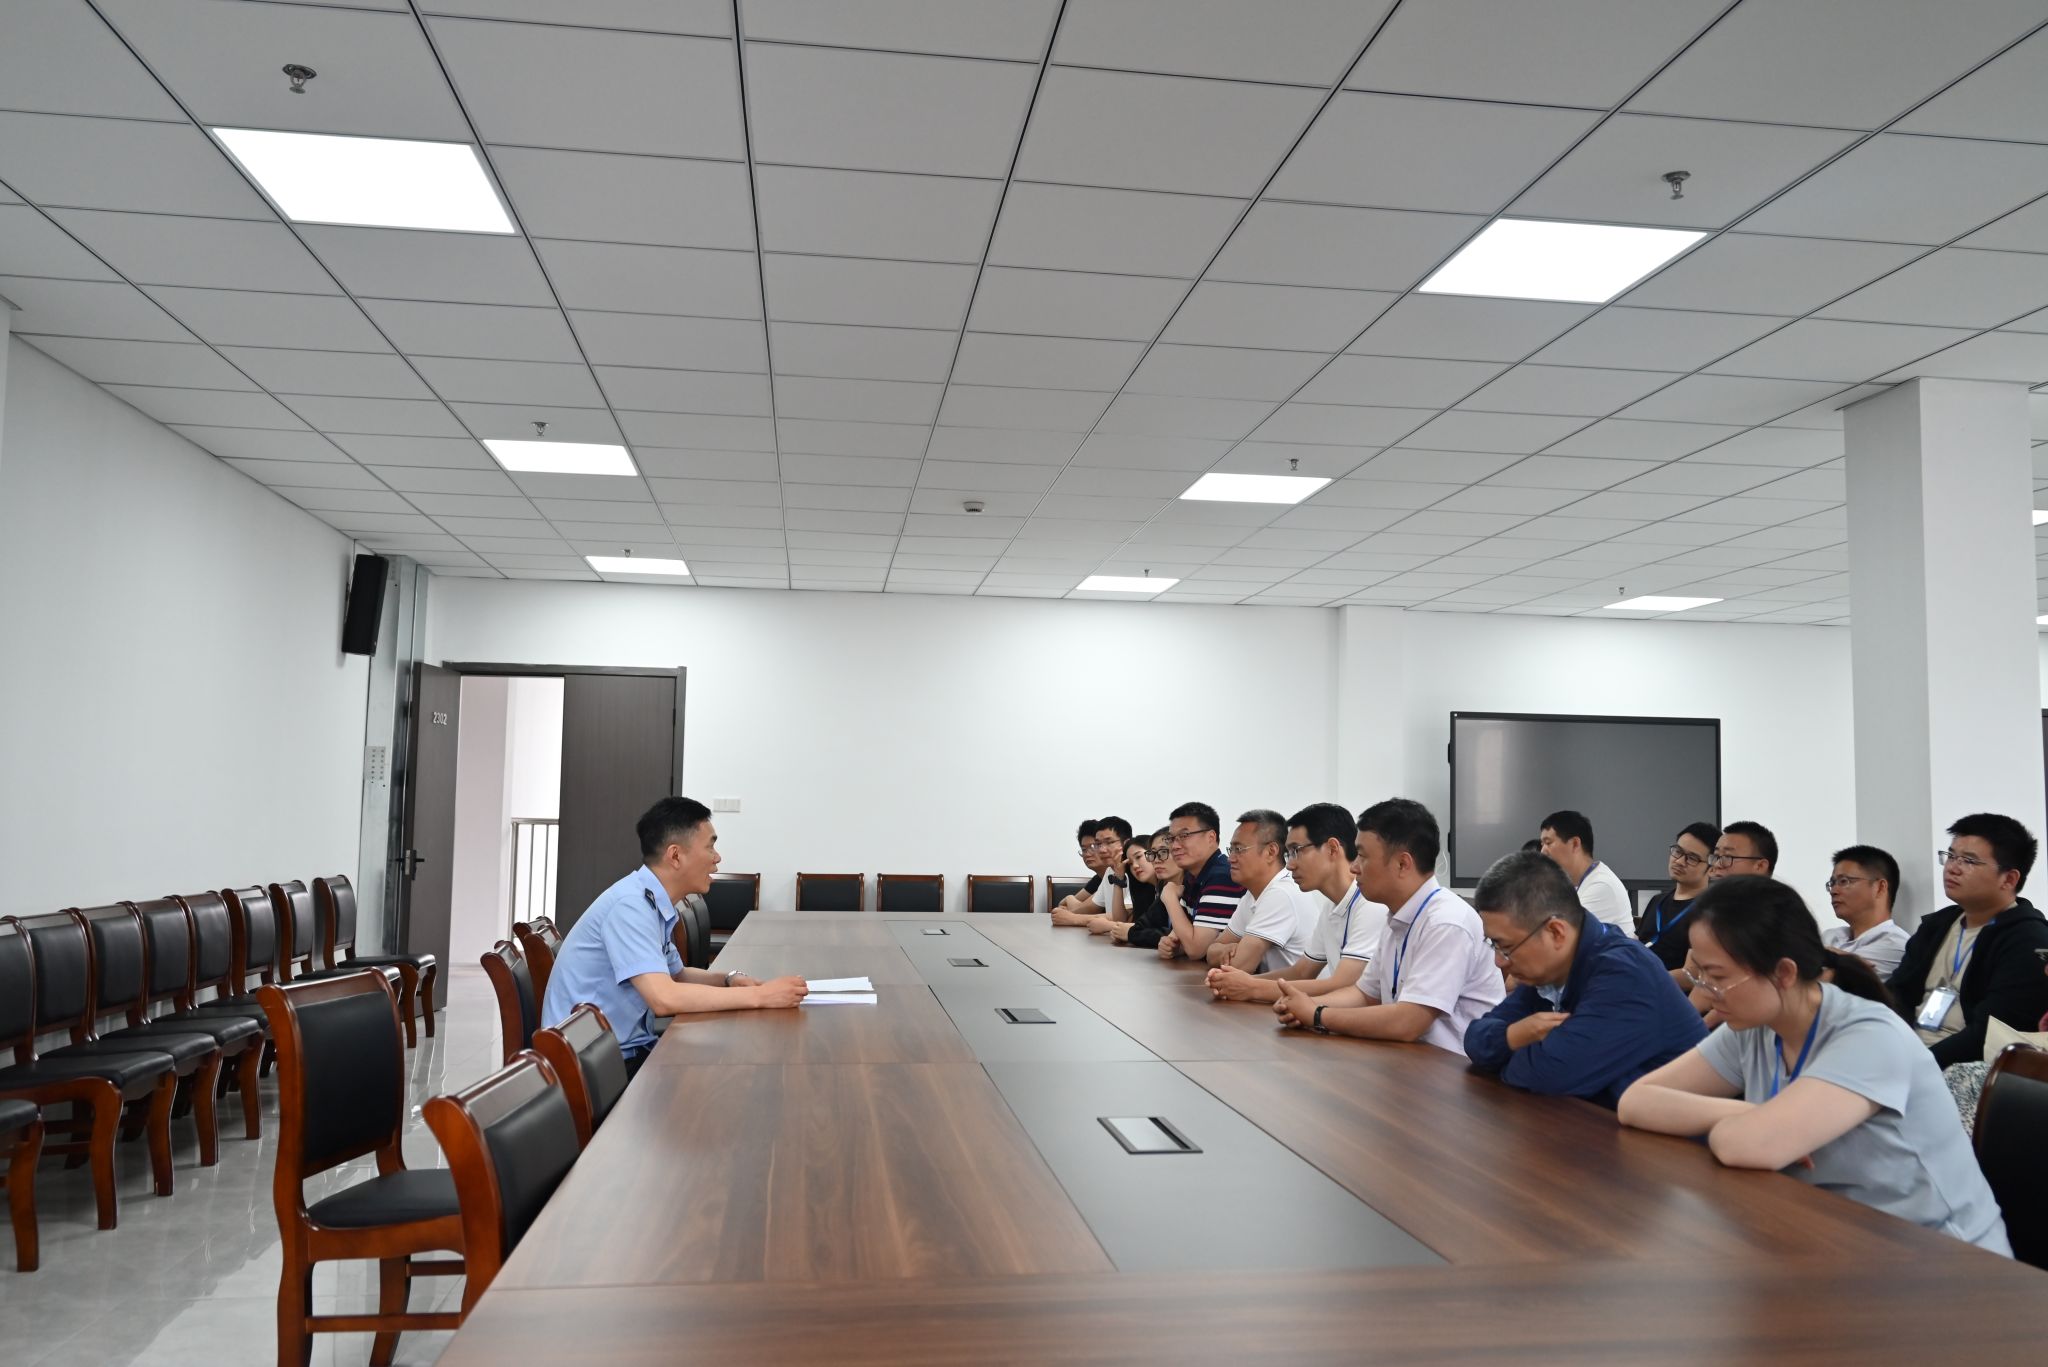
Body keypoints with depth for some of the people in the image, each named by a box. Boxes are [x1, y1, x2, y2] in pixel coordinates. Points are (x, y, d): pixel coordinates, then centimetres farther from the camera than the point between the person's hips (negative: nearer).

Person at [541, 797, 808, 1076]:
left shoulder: (653, 902, 6)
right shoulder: (631, 904, -20)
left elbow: (676, 975, 21)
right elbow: (664, 998, -29)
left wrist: (731, 980, 1)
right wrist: (760, 995, -23)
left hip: (629, 1050, 8)